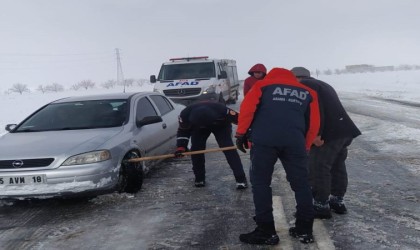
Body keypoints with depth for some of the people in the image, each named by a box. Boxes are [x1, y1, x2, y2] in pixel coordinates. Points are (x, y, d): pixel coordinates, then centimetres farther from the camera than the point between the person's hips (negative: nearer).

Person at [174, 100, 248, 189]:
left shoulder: (221, 110, -44)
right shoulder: (185, 114, -36)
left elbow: (238, 118, -31)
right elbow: (183, 130, -17)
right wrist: (181, 147, -27)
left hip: (221, 125, -2)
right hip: (197, 127, 3)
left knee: (228, 147, -19)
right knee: (196, 148, -12)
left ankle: (241, 179, -16)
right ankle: (199, 178, 8)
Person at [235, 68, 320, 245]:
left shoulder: (262, 85, 21)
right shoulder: (308, 93, 27)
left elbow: (247, 108, 5)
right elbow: (314, 124, 20)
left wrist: (241, 134, 11)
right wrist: (305, 146, 28)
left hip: (264, 139, -2)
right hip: (294, 141, 2)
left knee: (260, 182, 8)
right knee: (301, 183, 15)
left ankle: (266, 231, 9)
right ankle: (305, 229, 21)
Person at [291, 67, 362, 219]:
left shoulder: (304, 85, -3)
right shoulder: (322, 85, 28)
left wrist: (317, 134, -22)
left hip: (330, 133, -10)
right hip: (344, 130, 10)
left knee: (318, 169, -2)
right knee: (337, 166, 20)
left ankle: (321, 206, 4)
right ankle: (337, 201, 30)